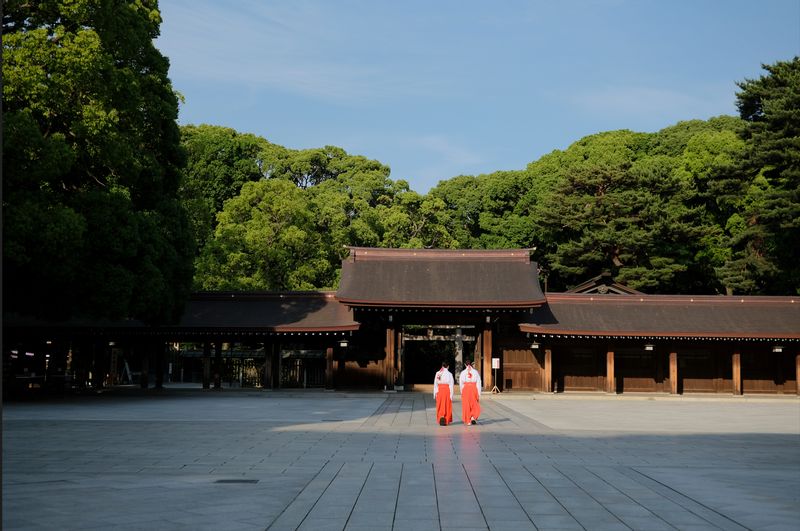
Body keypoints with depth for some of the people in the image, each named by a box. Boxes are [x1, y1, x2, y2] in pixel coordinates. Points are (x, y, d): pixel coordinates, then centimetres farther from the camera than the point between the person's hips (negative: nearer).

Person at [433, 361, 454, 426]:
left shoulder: (438, 373, 2)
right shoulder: (449, 374, -6)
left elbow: (435, 384, 4)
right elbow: (451, 385, -6)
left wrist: (435, 394, 11)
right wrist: (451, 395, -3)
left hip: (439, 390, 2)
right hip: (447, 390, -2)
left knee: (440, 406, 10)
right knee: (447, 406, 7)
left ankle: (441, 417, -10)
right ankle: (446, 421, 7)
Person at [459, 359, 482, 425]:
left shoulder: (463, 372, 0)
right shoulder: (476, 372, 1)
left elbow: (460, 384, 4)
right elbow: (478, 383, -1)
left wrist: (462, 392, 17)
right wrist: (479, 394, 3)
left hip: (465, 389, 0)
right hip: (474, 389, 0)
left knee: (466, 406, 8)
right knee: (475, 405, 12)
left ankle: (468, 421, 9)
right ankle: (473, 417, -7)